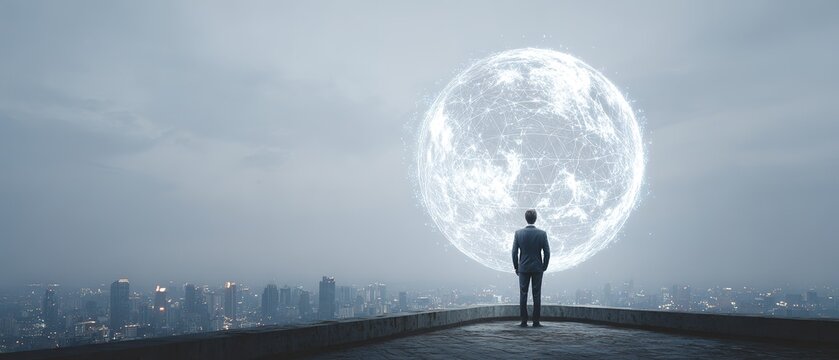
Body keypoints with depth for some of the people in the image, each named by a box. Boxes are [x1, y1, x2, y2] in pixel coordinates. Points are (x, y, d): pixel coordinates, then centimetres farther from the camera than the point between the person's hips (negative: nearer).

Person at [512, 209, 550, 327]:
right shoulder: (542, 234, -6)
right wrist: (544, 267, 9)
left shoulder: (518, 233, -6)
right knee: (537, 295, 5)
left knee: (523, 295, 4)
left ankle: (524, 322, 4)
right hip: (537, 268, 0)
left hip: (523, 268, 0)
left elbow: (514, 252, -4)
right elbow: (547, 253, -4)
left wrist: (516, 267, 8)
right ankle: (536, 322, 6)